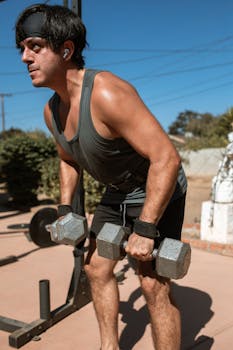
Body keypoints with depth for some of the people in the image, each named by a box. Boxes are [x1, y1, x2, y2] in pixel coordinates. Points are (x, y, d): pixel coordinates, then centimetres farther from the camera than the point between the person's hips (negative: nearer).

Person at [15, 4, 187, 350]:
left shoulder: (107, 94, -32)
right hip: (116, 192, 8)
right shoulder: (52, 110, -4)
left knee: (153, 282, -9)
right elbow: (68, 160, 14)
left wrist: (144, 230, -30)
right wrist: (65, 210, 7)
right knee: (96, 267, 12)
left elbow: (166, 158, -34)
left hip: (158, 191, -8)